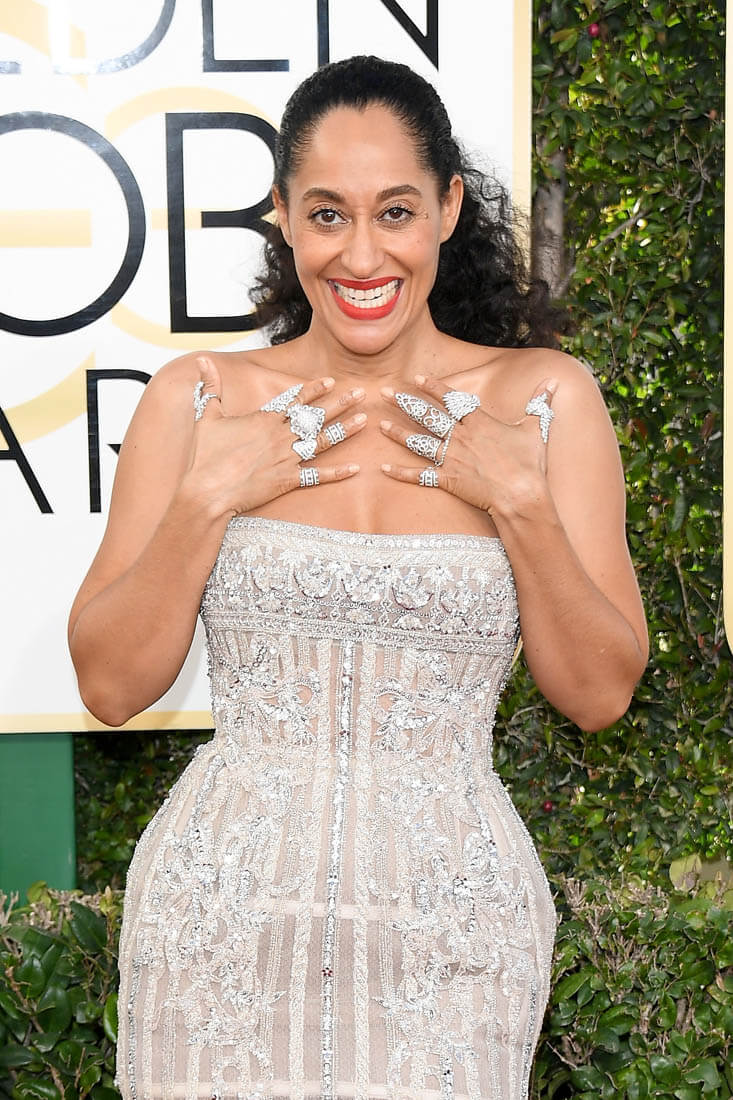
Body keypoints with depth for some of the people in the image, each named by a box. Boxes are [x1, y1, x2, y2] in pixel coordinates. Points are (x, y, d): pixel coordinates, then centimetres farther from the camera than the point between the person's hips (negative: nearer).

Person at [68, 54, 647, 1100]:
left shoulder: (546, 398, -1)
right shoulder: (197, 397, 0)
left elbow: (601, 695, -1)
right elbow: (109, 685, 0)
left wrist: (520, 501, -13)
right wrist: (207, 498, -12)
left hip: (450, 910, 0)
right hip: (221, 911, 1)